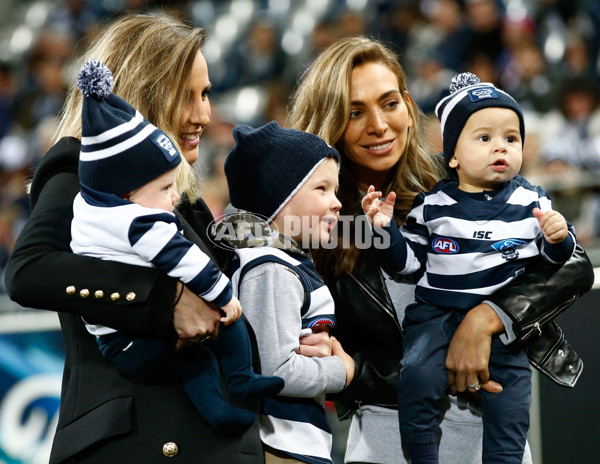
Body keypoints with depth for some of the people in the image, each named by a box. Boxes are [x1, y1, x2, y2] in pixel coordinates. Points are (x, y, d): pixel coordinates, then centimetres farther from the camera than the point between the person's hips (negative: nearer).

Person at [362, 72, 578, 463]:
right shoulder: (433, 205, 3)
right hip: (439, 314, -1)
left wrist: (558, 239, -11)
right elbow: (406, 260, 9)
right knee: (418, 377, -22)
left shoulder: (531, 202, 5)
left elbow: (556, 258, 11)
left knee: (511, 401, -8)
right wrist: (385, 229, -7)